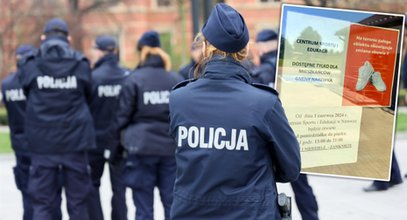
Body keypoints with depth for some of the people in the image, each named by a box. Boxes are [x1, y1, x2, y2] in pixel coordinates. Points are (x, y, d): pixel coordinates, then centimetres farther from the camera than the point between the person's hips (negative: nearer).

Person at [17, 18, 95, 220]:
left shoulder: (30, 65, -2)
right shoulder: (80, 65, -1)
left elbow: (27, 94, 8)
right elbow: (87, 95, 9)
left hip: (42, 141, 0)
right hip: (74, 140, 0)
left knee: (41, 202, 4)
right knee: (77, 201, 9)